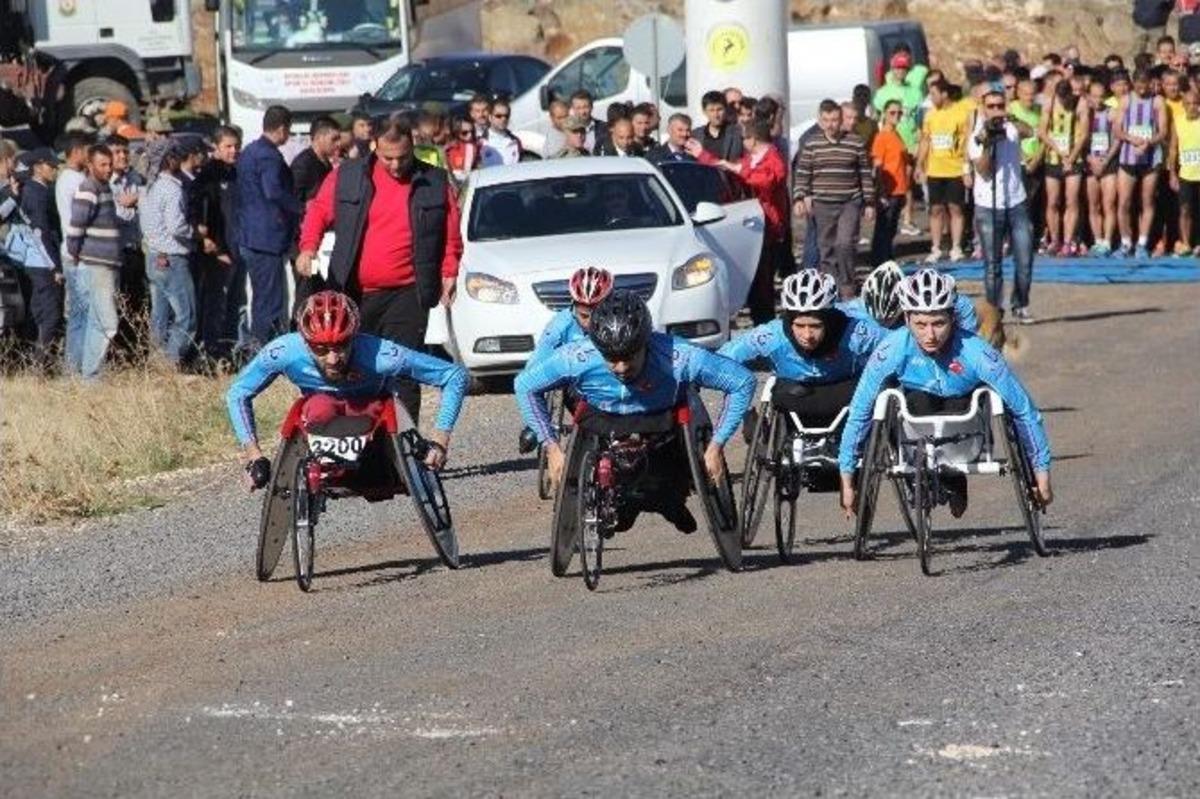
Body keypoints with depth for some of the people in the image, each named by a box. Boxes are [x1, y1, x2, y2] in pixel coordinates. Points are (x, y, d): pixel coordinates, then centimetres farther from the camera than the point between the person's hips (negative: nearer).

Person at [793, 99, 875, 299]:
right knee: (827, 249, 6)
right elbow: (802, 174, 8)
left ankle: (847, 286, -3)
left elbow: (866, 175, 5)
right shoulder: (812, 145, 4)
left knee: (845, 244, -16)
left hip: (850, 204, -2)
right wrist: (799, 198, -4)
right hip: (822, 205, 2)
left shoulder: (855, 143, 1)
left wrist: (869, 203, 4)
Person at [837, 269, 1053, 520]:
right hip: (919, 411, 0)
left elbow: (1024, 410, -23)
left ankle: (953, 481, -1)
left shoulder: (975, 352, -33)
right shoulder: (893, 349, -30)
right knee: (918, 400, -33)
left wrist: (1041, 471, -19)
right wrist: (846, 478, -19)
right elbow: (859, 412, -21)